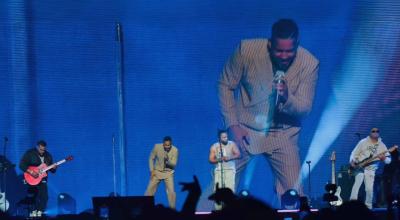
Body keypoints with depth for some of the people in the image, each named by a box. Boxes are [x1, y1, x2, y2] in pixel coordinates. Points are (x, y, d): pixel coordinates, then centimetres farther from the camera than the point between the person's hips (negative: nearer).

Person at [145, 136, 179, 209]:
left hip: (168, 173, -1)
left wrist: (168, 160, -38)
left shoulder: (175, 150, -17)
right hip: (157, 172, 1)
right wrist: (152, 170, -9)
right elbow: (151, 159, -2)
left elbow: (174, 164, -18)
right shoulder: (157, 147, -15)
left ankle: (172, 208, 0)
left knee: (171, 191, -12)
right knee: (150, 190, 0)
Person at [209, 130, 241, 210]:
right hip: (219, 170, 1)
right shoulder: (214, 147, 4)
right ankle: (218, 208, 0)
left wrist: (229, 158, -22)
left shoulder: (232, 144, 2)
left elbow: (238, 154, -5)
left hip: (230, 170, -1)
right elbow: (211, 160, 4)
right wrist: (219, 159, -16)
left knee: (230, 188, -13)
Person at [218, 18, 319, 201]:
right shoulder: (247, 50, -16)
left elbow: (304, 109, -10)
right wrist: (233, 125, -10)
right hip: (245, 130, -1)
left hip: (283, 135, 1)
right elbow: (225, 86, -3)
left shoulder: (310, 64, -15)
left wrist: (286, 98, -32)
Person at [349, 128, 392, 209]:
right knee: (357, 183, -22)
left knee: (369, 188, -8)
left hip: (370, 169, 2)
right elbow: (355, 153, 3)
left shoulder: (382, 146, 4)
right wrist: (352, 161, -16)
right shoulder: (363, 142, 1)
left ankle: (368, 206, 9)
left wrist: (384, 158, -21)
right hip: (359, 167, -2)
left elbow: (389, 160, 2)